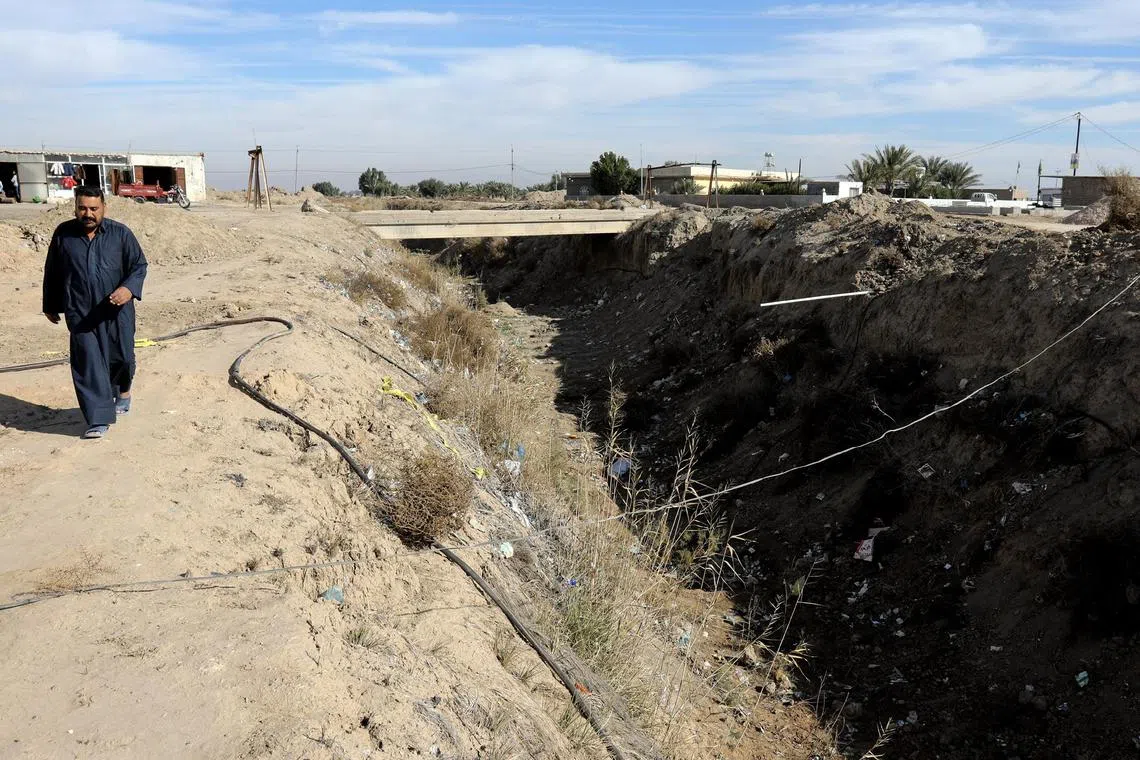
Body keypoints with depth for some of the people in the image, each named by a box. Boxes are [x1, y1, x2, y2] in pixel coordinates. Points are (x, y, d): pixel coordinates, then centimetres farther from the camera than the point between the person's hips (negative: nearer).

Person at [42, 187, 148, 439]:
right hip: (80, 314, 0)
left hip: (117, 312, 0)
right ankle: (99, 420, -1)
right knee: (88, 365, -4)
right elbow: (52, 273, 12)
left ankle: (122, 390, 43)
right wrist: (50, 305, 16)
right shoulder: (63, 234, 3)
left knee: (121, 356, 9)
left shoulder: (120, 233, -2)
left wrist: (129, 288, -19)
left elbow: (139, 265, 1)